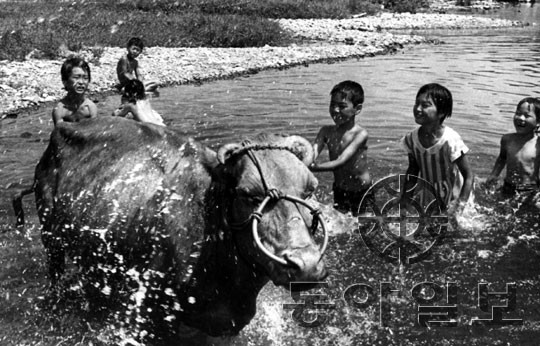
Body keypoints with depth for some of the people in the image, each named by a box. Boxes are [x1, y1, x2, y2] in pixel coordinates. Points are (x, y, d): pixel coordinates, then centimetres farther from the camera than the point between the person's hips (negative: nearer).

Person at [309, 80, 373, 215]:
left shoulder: (360, 133, -21)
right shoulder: (326, 131, -6)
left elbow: (340, 162, -32)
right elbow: (312, 155, -19)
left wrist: (312, 167, -45)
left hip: (362, 193, -4)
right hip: (339, 192, 4)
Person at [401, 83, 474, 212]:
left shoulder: (450, 141, -25)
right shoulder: (411, 139, -12)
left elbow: (468, 176, -18)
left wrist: (459, 208, -26)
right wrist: (403, 201, 0)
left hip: (451, 201, -4)